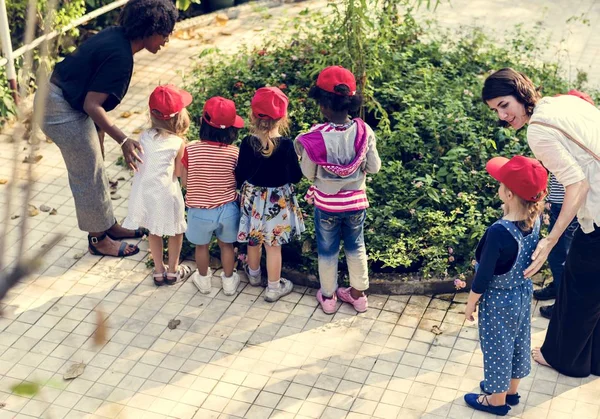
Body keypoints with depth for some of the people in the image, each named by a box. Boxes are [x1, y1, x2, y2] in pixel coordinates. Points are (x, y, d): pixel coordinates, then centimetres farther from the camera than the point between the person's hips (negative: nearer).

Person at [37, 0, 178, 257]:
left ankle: (108, 225, 35)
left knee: (93, 169, 20)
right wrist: (123, 140, -29)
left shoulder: (117, 36, 1)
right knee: (89, 176, 4)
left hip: (56, 95, 10)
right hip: (62, 110, -10)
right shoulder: (120, 57, -27)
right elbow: (91, 105, -28)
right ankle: (98, 239, 20)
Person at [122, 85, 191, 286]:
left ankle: (158, 271, 32)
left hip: (145, 192, 4)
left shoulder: (145, 137, -6)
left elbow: (138, 165, 2)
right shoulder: (178, 143, -15)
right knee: (176, 231, 19)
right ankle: (173, 271, 31)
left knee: (153, 231, 21)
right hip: (166, 193, -4)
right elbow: (178, 172, -6)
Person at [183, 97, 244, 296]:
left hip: (199, 211, 0)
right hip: (227, 209, 0)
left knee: (201, 246, 25)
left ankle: (204, 280, 45)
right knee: (226, 245, 24)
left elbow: (185, 182, -11)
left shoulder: (190, 150, -21)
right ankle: (229, 281, 41)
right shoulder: (234, 153, -19)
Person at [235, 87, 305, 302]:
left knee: (253, 240, 23)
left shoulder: (247, 143, -16)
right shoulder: (286, 145, -21)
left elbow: (240, 176, -8)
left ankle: (254, 274, 47)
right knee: (273, 245, 10)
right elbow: (295, 177, -12)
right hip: (278, 202, -2)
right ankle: (274, 287, 22)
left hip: (252, 200, 3)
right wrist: (296, 161, 7)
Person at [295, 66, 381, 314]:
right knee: (356, 247, 24)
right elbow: (374, 167, -8)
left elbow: (308, 174, -14)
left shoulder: (315, 138, -27)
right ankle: (358, 294, 39)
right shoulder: (364, 132, -20)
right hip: (356, 202, 2)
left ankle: (328, 296, 38)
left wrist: (302, 151, 1)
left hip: (326, 204, -2)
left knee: (327, 251, 20)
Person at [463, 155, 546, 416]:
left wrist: (471, 303, -8)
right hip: (523, 293, 7)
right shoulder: (534, 221, -13)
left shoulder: (499, 232, -34)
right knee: (518, 341, 24)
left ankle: (497, 400, 33)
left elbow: (484, 275, -23)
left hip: (498, 300, -7)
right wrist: (509, 212, -5)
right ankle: (511, 390, 46)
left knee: (496, 347, 13)